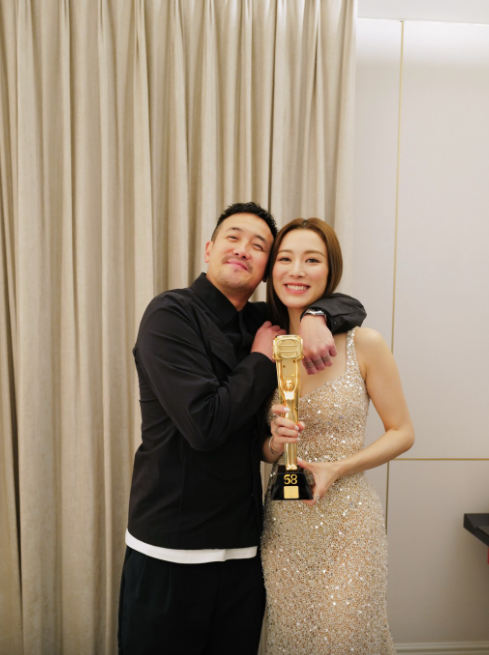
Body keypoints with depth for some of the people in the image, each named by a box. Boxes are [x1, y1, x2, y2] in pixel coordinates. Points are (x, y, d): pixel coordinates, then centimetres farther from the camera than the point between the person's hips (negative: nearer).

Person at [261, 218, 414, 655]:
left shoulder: (364, 344, -11)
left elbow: (402, 433, -3)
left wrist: (336, 468, -16)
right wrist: (275, 442, -14)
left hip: (347, 520, -3)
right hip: (282, 524, 3)